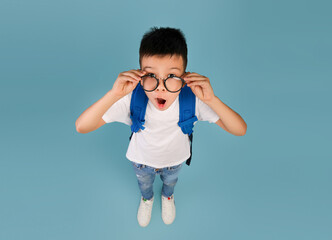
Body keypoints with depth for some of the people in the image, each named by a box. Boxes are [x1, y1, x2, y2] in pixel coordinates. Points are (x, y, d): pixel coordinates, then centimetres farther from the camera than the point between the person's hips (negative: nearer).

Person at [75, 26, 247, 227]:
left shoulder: (192, 99, -37)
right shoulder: (132, 99, -38)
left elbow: (240, 130, -36)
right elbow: (81, 127, -39)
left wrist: (211, 99, -52)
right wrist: (114, 95, -54)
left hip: (175, 159, 1)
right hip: (142, 160, 0)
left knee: (170, 181, 36)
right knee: (144, 184, 34)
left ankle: (168, 196, 74)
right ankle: (147, 198, 72)